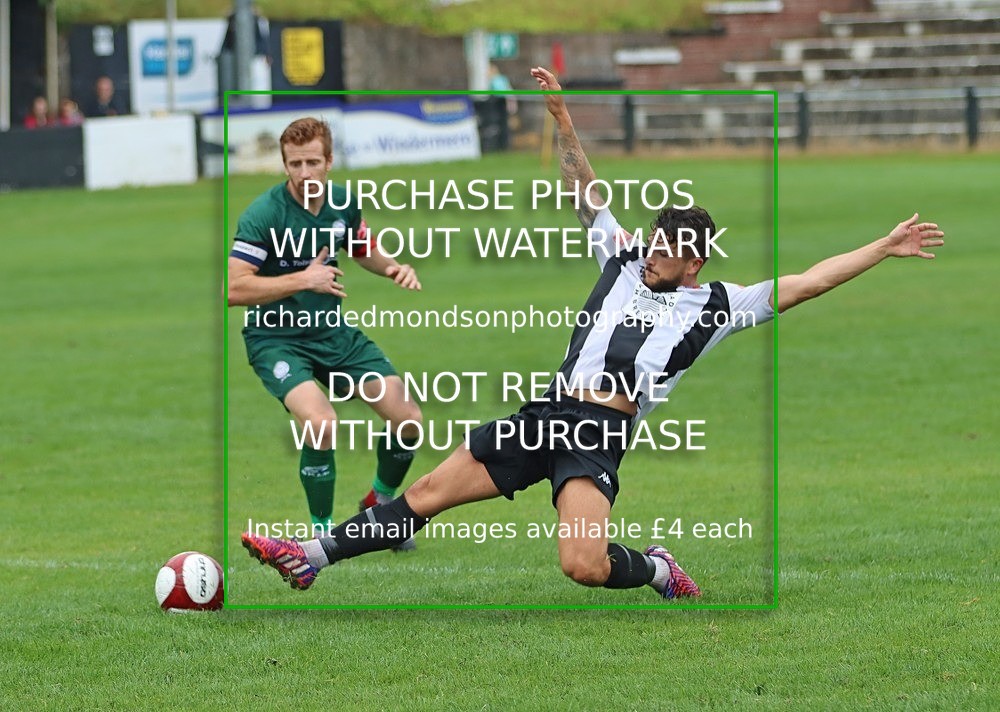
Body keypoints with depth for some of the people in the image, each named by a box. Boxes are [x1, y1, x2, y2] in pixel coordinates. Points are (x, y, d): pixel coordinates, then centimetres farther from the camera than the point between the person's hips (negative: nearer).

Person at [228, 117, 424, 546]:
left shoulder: (343, 203, -1)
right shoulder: (264, 214, -20)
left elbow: (364, 251, 20)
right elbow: (234, 289, -26)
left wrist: (394, 268, -1)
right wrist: (303, 279, -30)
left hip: (333, 333, 6)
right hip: (277, 338, -6)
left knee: (408, 421, -1)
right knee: (322, 423, -31)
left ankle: (380, 503, 29)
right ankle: (324, 532, -9)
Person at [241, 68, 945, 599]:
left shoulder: (715, 305, 8)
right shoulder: (624, 262, 18)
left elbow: (804, 283, 4)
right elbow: (585, 191, 19)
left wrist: (881, 250, -2)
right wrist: (563, 118, 10)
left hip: (600, 437, -5)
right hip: (547, 413, 5)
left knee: (585, 565, -26)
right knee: (428, 492, -1)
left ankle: (658, 572, 5)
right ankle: (314, 556, 3)